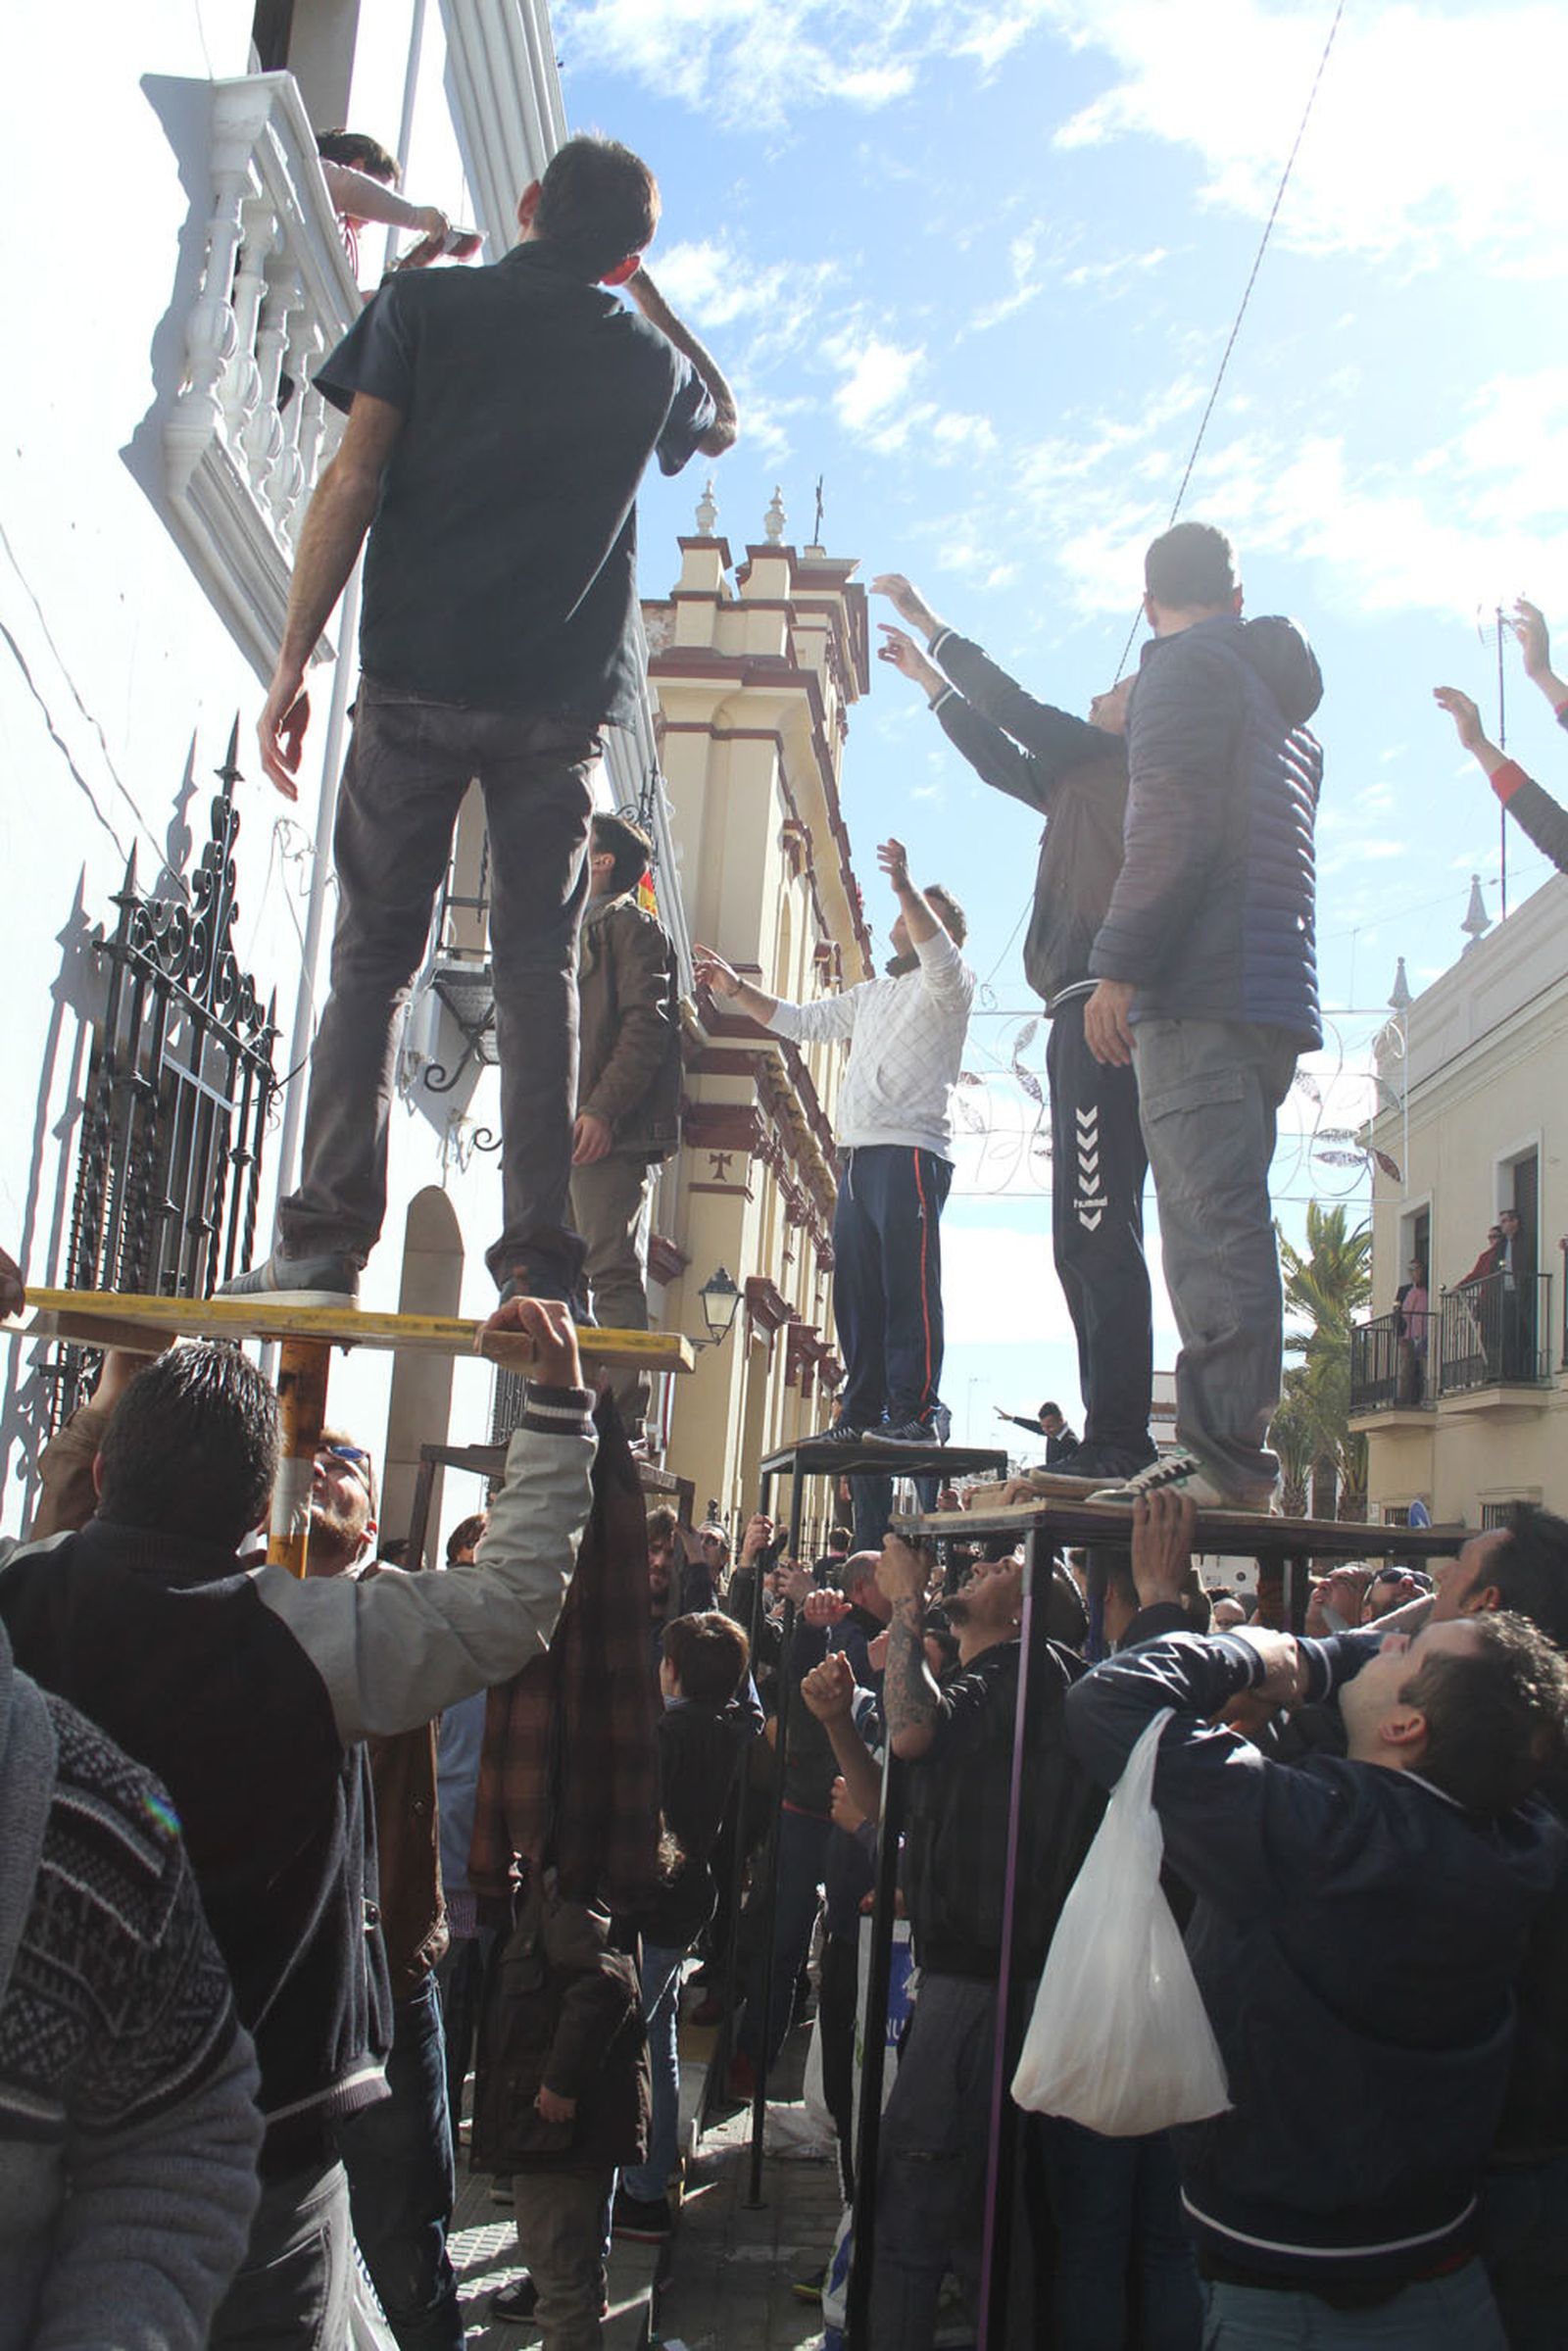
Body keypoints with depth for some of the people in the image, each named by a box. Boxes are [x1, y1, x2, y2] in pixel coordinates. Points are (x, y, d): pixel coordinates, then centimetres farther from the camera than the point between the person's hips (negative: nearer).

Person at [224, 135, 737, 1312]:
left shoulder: (423, 303, 8)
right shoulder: (646, 356, 14)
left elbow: (353, 484, -1)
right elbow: (723, 421, 37)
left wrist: (293, 663, -1)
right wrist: (648, 296, 39)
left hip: (418, 682, -1)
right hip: (564, 698, 2)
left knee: (373, 958, 1)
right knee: (539, 966, 3)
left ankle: (329, 1238, -8)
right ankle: (539, 1252, -4)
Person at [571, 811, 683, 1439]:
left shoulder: (631, 925, 1)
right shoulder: (574, 933, 30)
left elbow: (646, 1024, -12)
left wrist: (602, 1109, -21)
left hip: (610, 1135, -9)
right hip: (557, 1133, 9)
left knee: (613, 1275, -12)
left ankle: (621, 1423, -14)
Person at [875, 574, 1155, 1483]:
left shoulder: (1117, 763, 4)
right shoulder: (1090, 781, 29)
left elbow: (1016, 710, 4)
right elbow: (1003, 758, 39)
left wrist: (927, 622, 16)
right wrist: (928, 676, 46)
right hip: (1092, 1018, 10)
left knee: (1097, 1234, -18)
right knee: (1090, 1239, 7)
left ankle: (1117, 1437, -22)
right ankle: (1112, 1439, 8)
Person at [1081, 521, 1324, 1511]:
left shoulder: (1186, 665, 1)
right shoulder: (1291, 704, 28)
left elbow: (1172, 825, -13)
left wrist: (1119, 966, -16)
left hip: (1201, 989, -9)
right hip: (1277, 990, 9)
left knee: (1213, 1224, -14)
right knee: (1226, 1225, 8)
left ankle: (1224, 1459, -17)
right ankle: (1237, 1460, 8)